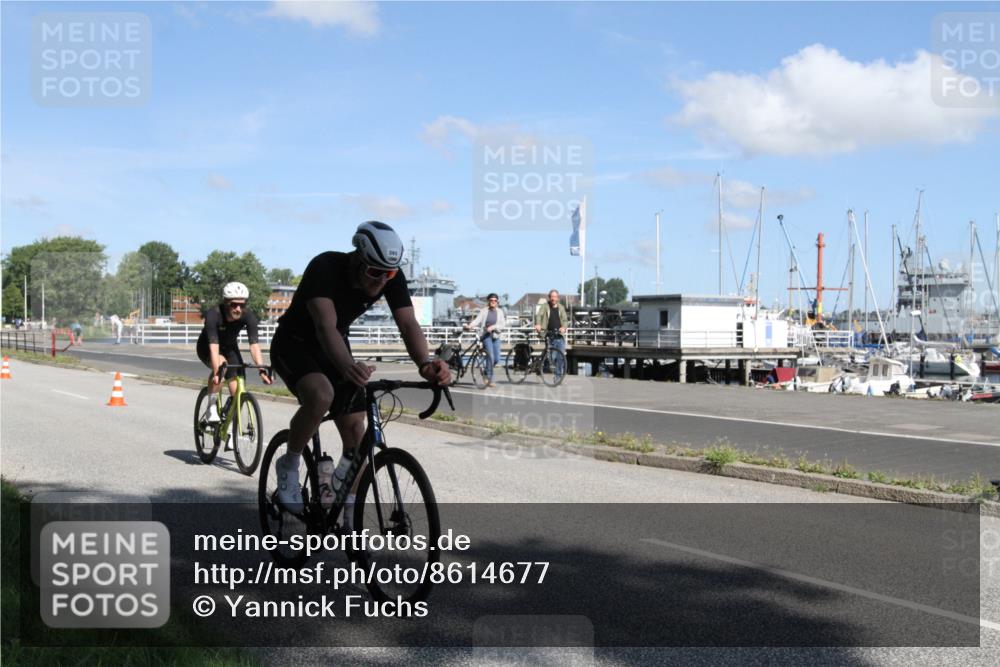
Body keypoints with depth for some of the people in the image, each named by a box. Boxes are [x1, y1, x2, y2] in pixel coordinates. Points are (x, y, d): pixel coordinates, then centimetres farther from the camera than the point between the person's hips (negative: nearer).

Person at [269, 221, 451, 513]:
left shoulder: (391, 277, -19)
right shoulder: (325, 267, -34)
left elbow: (408, 324, -29)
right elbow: (326, 326, -47)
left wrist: (426, 363, -50)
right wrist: (347, 366, -66)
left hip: (334, 348, 5)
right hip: (294, 344, -5)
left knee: (356, 437, -4)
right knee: (321, 395, -37)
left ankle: (347, 521, 14)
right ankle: (288, 467, -12)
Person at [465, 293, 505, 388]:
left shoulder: (500, 312, 5)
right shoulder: (483, 311, -3)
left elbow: (503, 325, -2)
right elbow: (477, 320, -15)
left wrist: (493, 327, -19)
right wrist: (469, 326, -34)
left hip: (496, 336, 4)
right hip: (486, 336, -4)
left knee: (497, 359, 1)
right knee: (491, 357, -15)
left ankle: (487, 371, 30)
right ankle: (489, 380, -6)